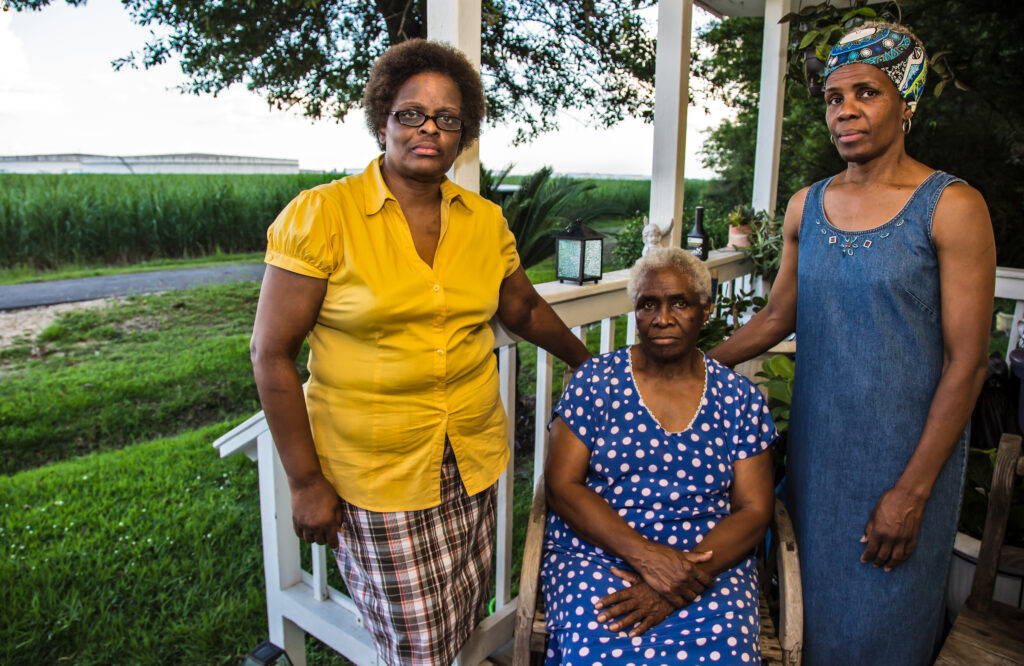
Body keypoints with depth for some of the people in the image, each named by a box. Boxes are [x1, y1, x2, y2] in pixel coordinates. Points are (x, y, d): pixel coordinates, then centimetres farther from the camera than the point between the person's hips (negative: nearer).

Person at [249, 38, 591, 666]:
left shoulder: (485, 220, 4)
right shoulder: (321, 214, -10)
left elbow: (523, 307, 19)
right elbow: (273, 355, -10)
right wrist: (306, 483, -10)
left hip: (472, 463, 4)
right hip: (372, 471, -4)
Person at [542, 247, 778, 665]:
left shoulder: (739, 397, 5)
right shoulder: (595, 381, 2)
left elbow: (754, 512, 2)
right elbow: (562, 486, -3)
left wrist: (682, 581, -14)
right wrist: (647, 555, -16)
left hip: (708, 561, 1)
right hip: (598, 552, -1)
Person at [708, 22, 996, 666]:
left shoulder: (951, 207, -11)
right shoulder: (806, 207, 4)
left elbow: (966, 362, -12)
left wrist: (911, 491, -14)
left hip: (906, 451, -4)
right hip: (816, 445, 4)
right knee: (810, 610, 18)